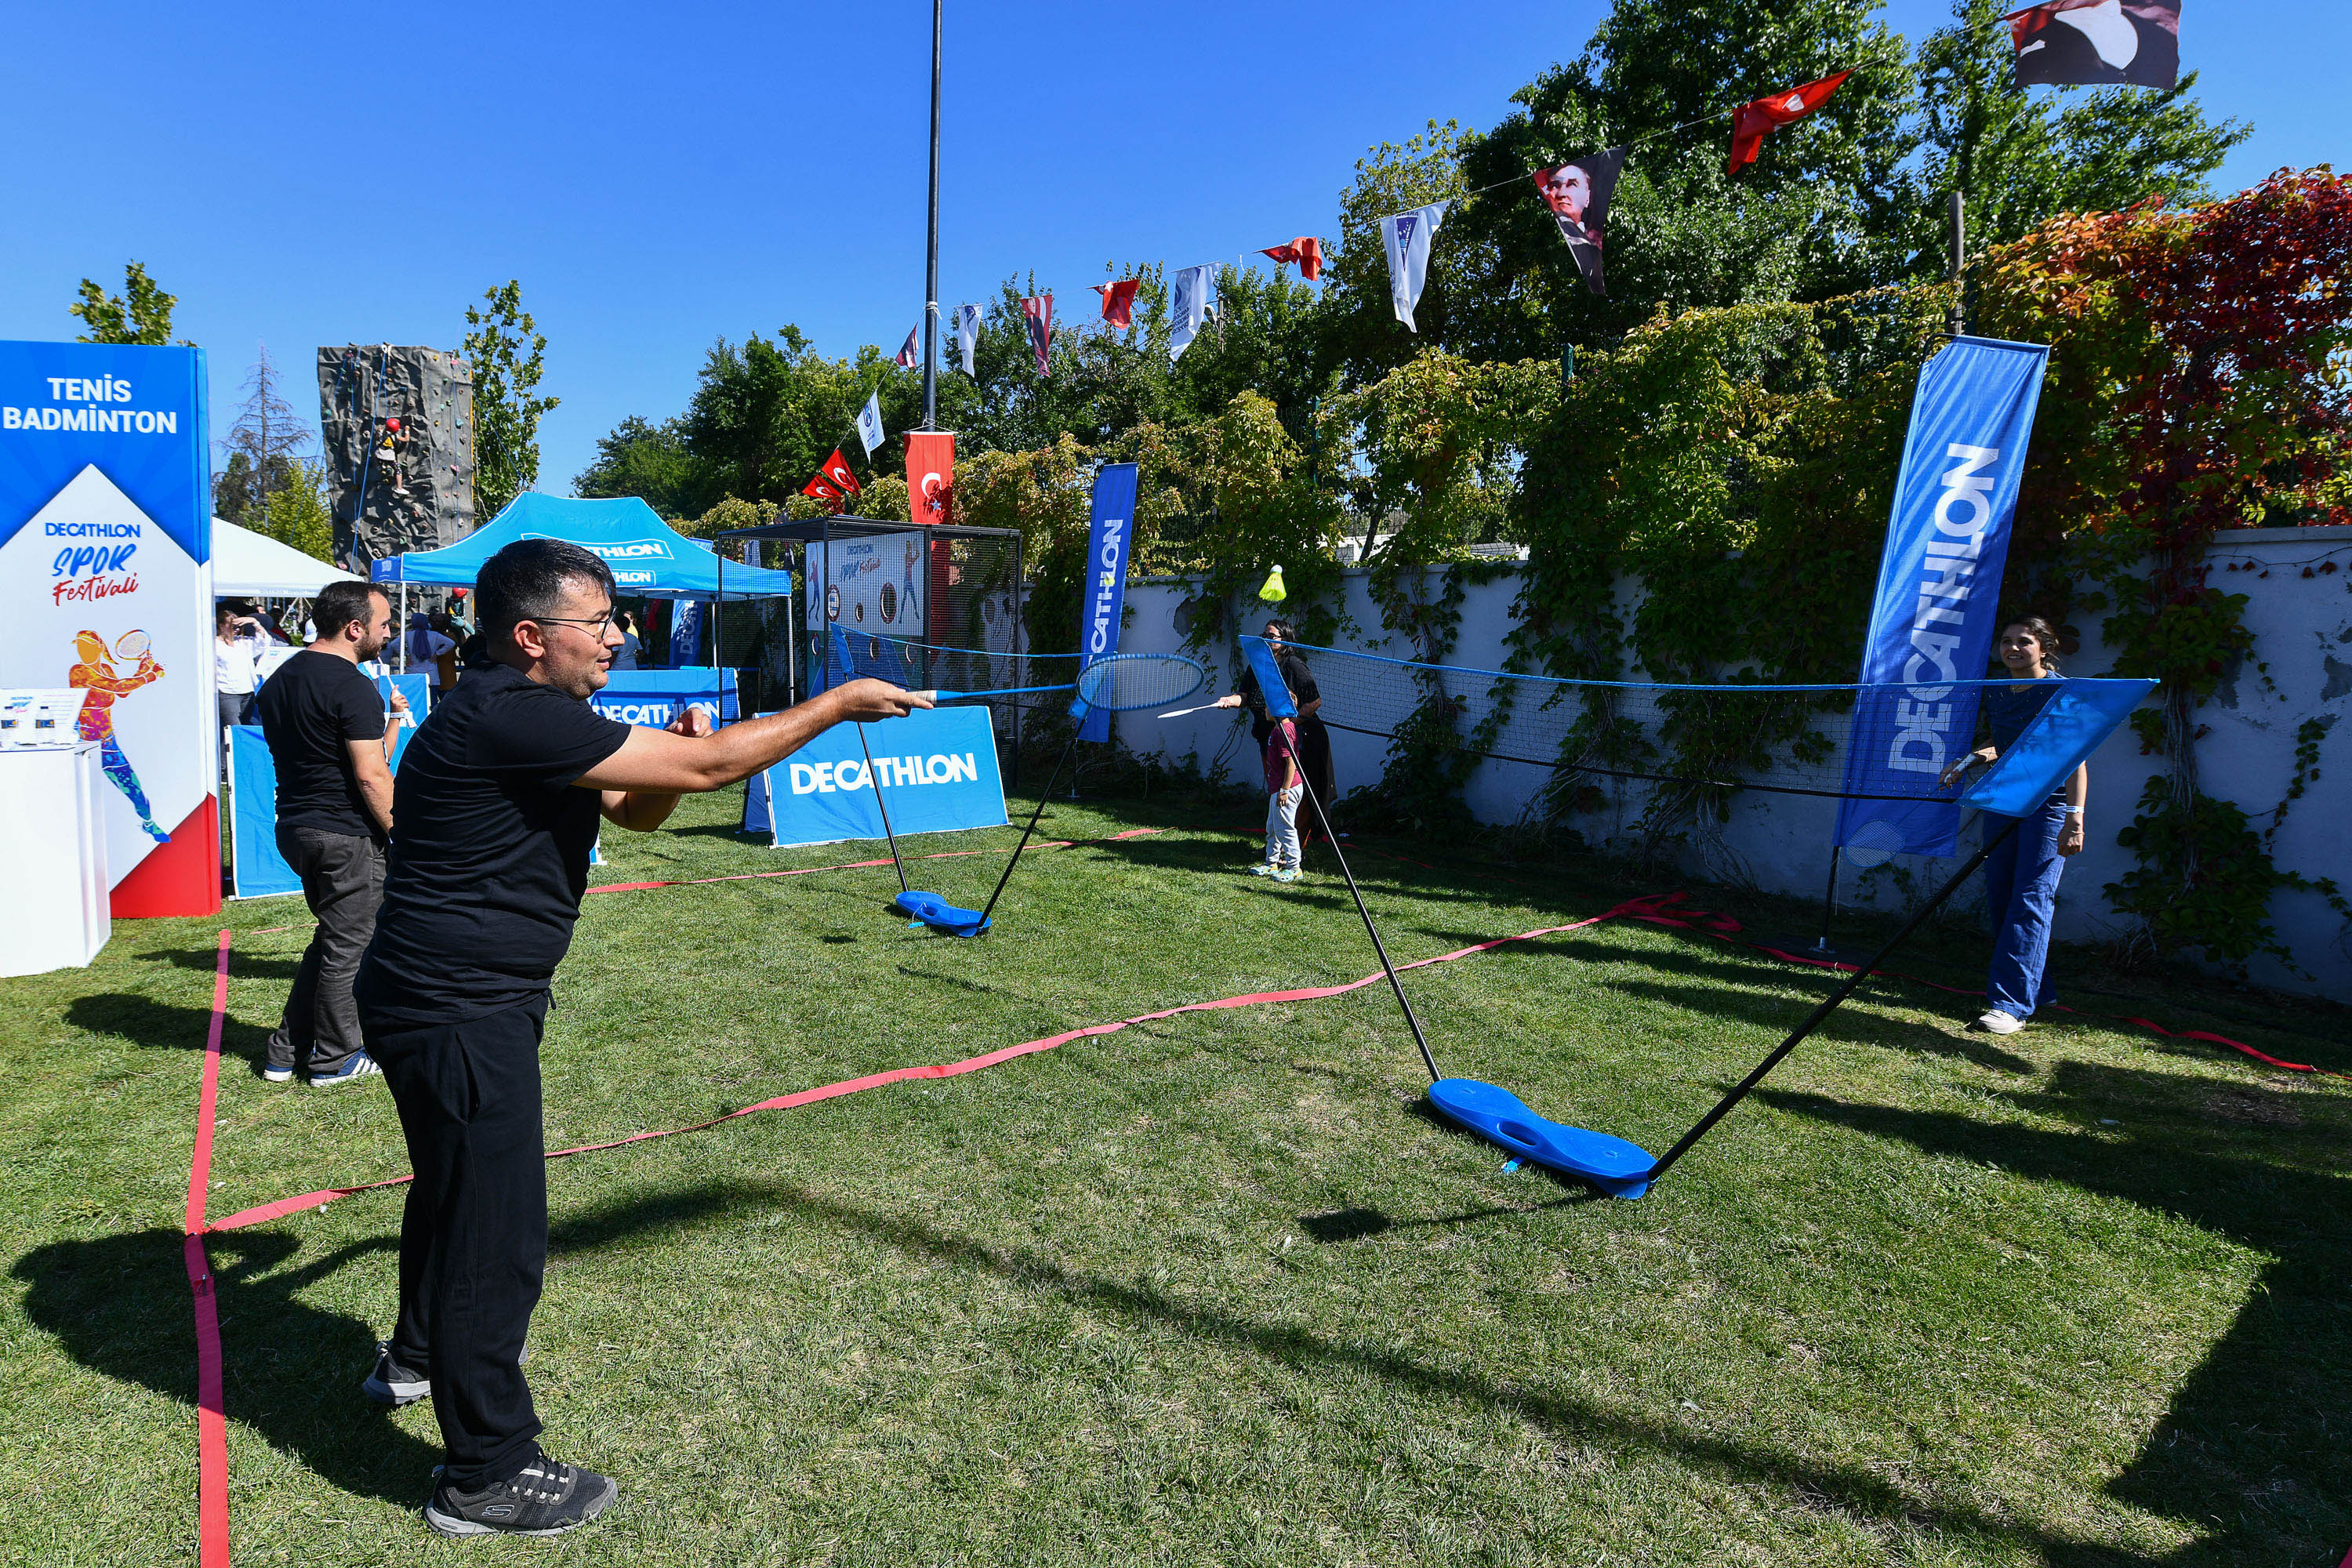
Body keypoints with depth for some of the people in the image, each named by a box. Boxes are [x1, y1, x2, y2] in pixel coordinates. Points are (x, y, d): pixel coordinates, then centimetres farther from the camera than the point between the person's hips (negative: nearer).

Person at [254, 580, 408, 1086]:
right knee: (349, 947, 4)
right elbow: (371, 776, -21)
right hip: (346, 835, -9)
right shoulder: (353, 687, -18)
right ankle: (335, 1059, 16)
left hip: (294, 827, 9)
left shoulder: (278, 679, 12)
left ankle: (287, 1051, 26)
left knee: (331, 938, 21)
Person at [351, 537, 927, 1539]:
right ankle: (487, 1475, 15)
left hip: (449, 1002, 11)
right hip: (457, 1013, -11)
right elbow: (706, 768, -27)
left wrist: (677, 751, -8)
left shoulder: (525, 715, 9)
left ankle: (419, 1359, 52)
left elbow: (638, 810, 13)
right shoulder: (509, 717, -24)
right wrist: (841, 703, -19)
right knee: (495, 1229, -1)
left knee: (455, 1186, 28)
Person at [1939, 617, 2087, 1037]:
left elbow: (2075, 760, -16)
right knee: (1999, 899, 7)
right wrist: (1972, 759, 7)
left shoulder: (2061, 692, -9)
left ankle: (2011, 1005, -15)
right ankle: (2037, 991, 20)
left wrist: (2075, 818, -26)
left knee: (2031, 900, -12)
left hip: (2050, 805, -7)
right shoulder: (1994, 693, 10)